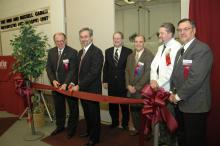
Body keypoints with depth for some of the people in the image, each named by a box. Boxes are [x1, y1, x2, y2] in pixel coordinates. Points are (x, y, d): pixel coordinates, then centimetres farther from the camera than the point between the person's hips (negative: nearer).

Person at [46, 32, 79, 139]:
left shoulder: (73, 52, -12)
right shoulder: (51, 52, 5)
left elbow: (72, 70, -17)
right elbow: (48, 68, 5)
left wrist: (66, 84, -24)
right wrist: (53, 80, -10)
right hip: (56, 84, 5)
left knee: (73, 108, 7)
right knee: (58, 107, 19)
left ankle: (71, 128, 26)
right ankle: (60, 126, 38)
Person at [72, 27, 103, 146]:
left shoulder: (96, 52, -17)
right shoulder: (81, 52, 11)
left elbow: (93, 73, -24)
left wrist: (79, 86, -22)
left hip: (92, 89, -8)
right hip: (82, 88, 8)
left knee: (94, 113, 8)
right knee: (87, 112, 21)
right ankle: (89, 131, 42)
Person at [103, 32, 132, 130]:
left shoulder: (128, 51, -3)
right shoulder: (108, 51, 7)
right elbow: (105, 67, 8)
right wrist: (105, 81, 3)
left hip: (123, 82, -3)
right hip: (111, 82, 3)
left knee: (124, 104, 9)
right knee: (112, 104, 11)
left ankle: (125, 123, 28)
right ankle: (114, 122, 30)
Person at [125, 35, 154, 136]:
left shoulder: (149, 55, -9)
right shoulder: (130, 56, 13)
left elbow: (148, 73, -15)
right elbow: (127, 71, 12)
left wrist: (137, 87, -13)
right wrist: (128, 85, -1)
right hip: (131, 89, 6)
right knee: (134, 110, 11)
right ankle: (137, 129, 31)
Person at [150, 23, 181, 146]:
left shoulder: (177, 47, -11)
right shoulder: (161, 48, 16)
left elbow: (172, 69, -21)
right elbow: (154, 65, 11)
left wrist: (159, 83, -15)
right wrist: (153, 80, -4)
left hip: (169, 89, -8)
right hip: (159, 88, 8)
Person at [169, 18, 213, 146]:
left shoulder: (202, 49, -14)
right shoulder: (180, 51, 14)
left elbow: (195, 78, -23)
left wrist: (178, 96, -15)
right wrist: (173, 93, 3)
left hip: (195, 106, -8)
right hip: (181, 104, 8)